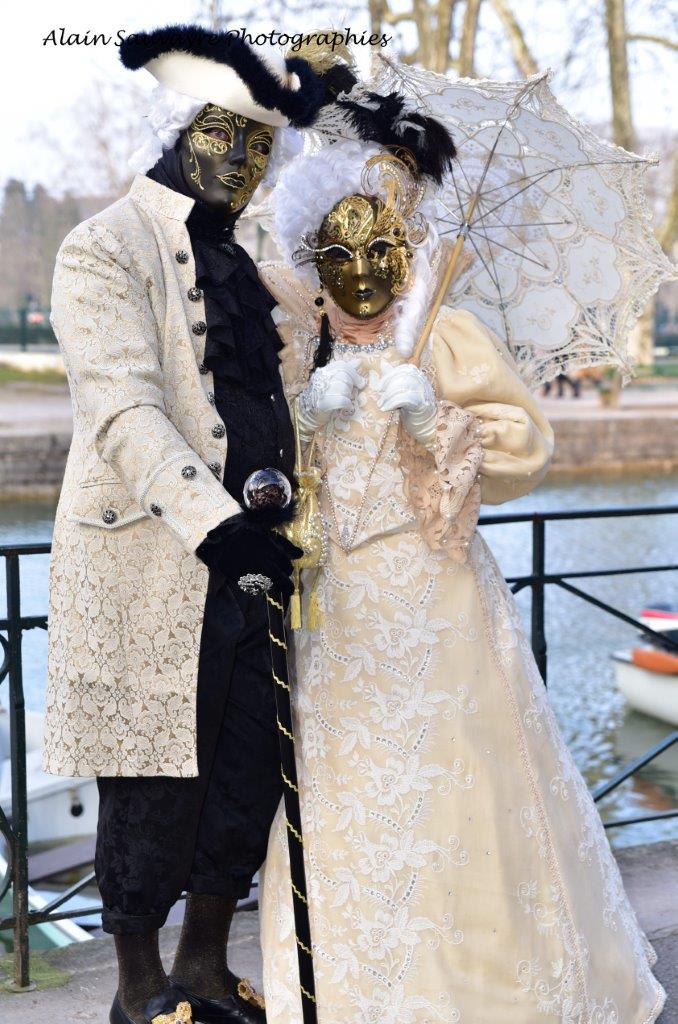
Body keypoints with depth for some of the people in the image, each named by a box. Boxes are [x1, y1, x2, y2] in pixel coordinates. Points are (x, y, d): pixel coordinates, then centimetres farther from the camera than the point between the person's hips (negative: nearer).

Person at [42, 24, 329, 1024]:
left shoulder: (237, 259, 17)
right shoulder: (104, 249, -7)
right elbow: (124, 407, -21)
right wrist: (214, 521, -32)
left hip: (247, 554, 7)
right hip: (151, 566, -7)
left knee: (248, 775, 11)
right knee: (155, 784, 3)